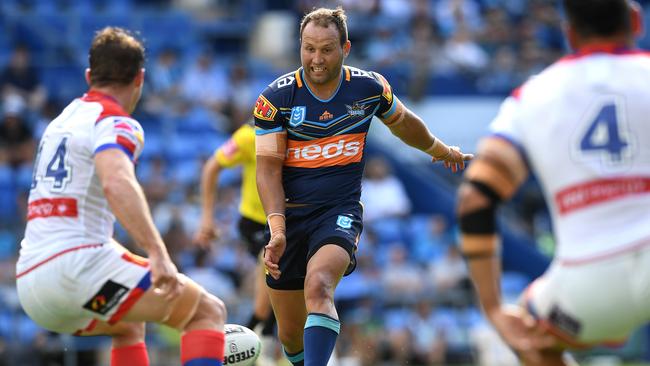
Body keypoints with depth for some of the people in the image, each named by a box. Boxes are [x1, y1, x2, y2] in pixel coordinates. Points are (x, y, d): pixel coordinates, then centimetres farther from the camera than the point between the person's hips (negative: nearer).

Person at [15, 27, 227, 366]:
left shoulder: (62, 120, 24)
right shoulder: (115, 122, -3)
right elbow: (117, 184, -26)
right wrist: (158, 254, -34)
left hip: (28, 281, 9)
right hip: (78, 265, -9)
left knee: (129, 324, 35)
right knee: (208, 311, -1)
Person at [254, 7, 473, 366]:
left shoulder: (370, 88, -2)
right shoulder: (277, 97, -7)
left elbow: (402, 122, 21)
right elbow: (268, 167, -9)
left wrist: (440, 150, 38)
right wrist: (277, 229, -22)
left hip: (340, 211, -1)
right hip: (289, 213, 1)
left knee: (318, 286, -33)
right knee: (291, 336, 5)